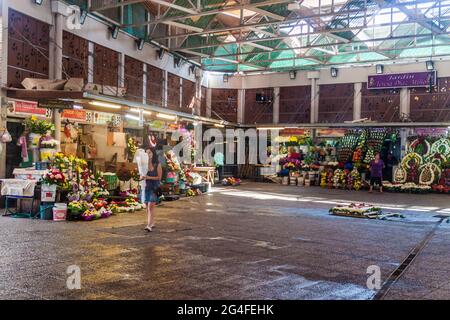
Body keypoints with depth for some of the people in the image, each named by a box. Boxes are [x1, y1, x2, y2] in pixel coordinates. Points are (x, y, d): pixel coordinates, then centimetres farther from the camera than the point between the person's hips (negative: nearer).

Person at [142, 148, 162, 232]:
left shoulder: (157, 165, -4)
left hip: (154, 187, -4)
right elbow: (141, 176, 11)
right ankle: (152, 223, 24)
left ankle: (149, 225, -19)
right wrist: (142, 177, -12)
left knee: (150, 206, -15)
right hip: (146, 186, 5)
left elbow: (159, 177, -4)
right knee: (148, 206, 10)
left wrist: (149, 177, -16)